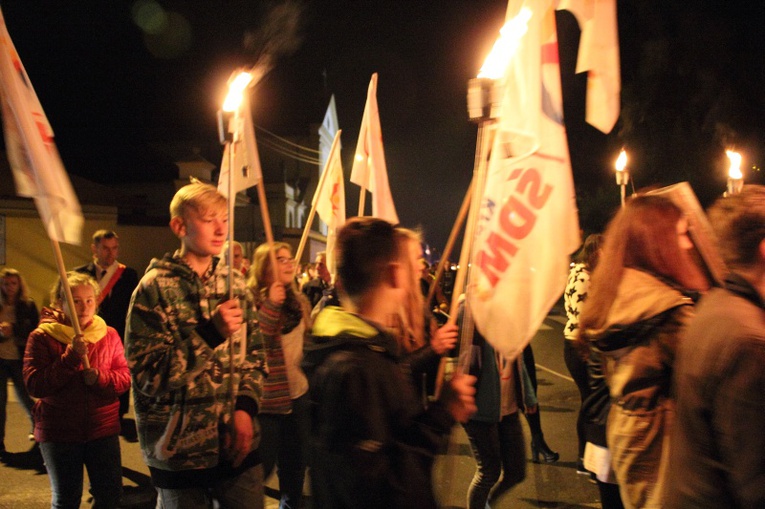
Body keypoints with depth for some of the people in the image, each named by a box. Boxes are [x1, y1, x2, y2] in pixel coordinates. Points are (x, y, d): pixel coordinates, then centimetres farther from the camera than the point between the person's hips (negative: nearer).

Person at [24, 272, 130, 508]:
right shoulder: (42, 337, -5)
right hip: (58, 432, -2)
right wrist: (70, 358, -24)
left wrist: (100, 377, -20)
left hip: (103, 428, 2)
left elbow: (125, 378, 0)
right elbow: (34, 385, -15)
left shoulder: (109, 335, 2)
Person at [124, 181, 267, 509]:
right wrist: (210, 334, -23)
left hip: (238, 443, 4)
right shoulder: (155, 288, -10)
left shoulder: (235, 283, 6)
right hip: (180, 447, -4)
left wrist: (246, 407, -6)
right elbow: (146, 374, -15)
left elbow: (255, 353, 9)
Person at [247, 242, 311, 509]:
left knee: (295, 462, 18)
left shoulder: (299, 301, 7)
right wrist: (271, 304, -25)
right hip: (266, 400, -6)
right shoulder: (251, 299, -11)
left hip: (299, 396, 6)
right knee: (261, 467, 5)